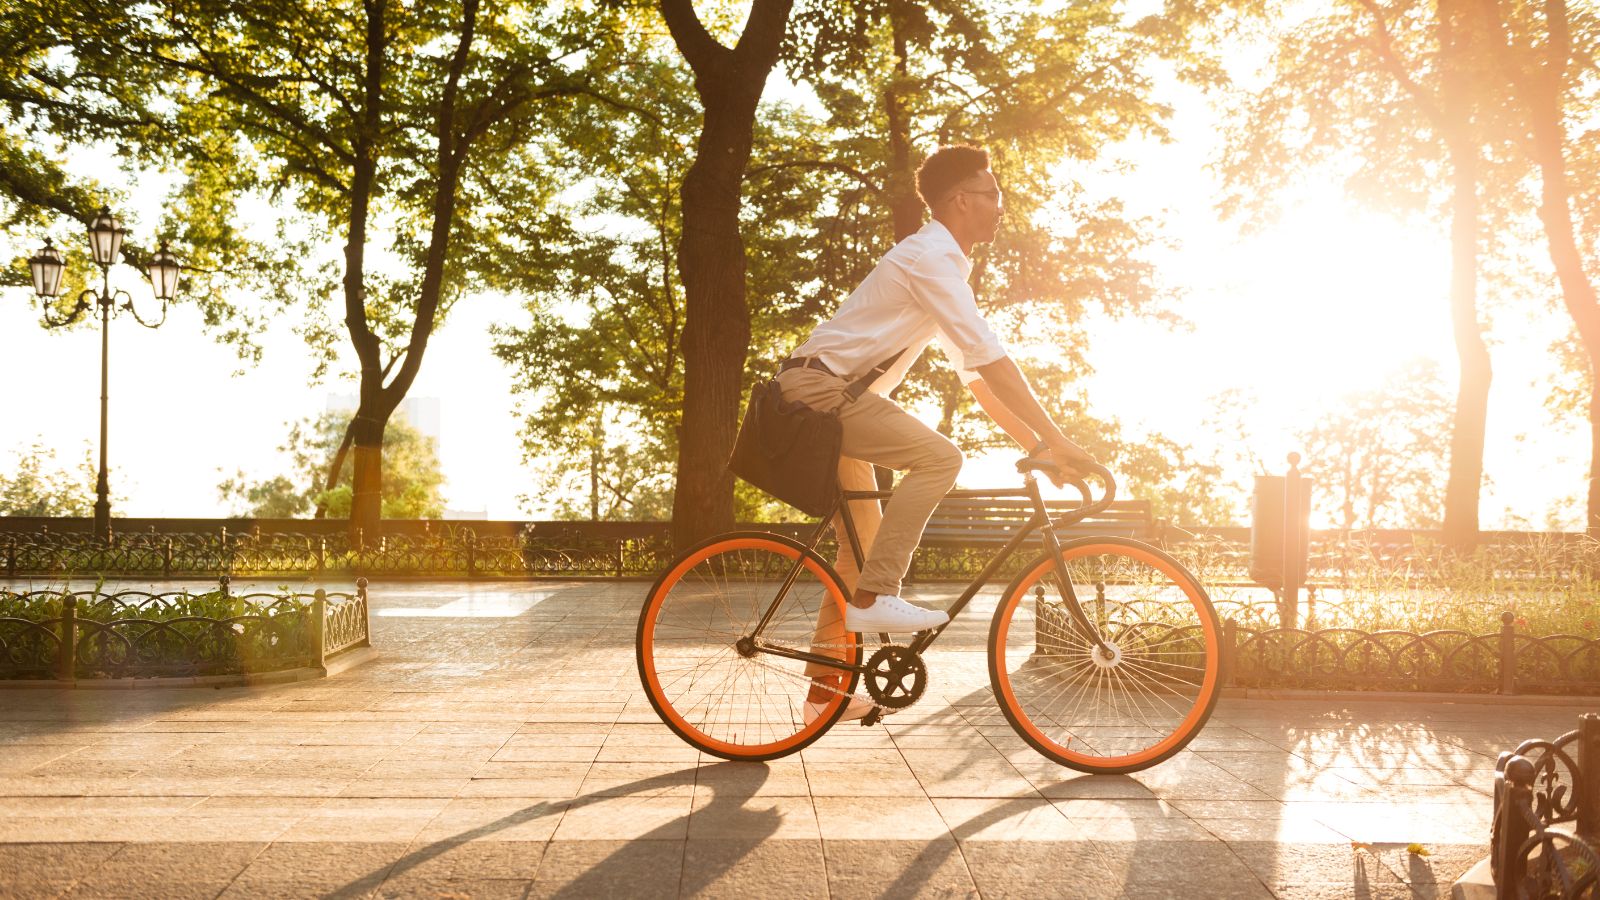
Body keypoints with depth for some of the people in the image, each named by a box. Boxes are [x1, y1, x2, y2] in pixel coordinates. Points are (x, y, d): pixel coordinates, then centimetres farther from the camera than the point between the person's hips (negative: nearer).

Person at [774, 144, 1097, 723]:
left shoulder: (946, 264, 18)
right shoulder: (931, 257, -14)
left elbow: (975, 375, 16)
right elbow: (990, 360, -22)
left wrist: (1036, 445, 9)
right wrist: (1054, 439, -21)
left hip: (832, 395, 10)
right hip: (820, 385, -10)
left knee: (862, 544, 11)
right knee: (939, 457, -24)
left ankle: (825, 687, 17)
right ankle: (874, 596, -19)